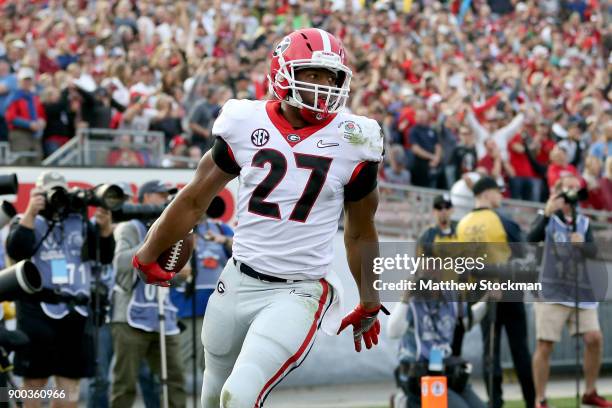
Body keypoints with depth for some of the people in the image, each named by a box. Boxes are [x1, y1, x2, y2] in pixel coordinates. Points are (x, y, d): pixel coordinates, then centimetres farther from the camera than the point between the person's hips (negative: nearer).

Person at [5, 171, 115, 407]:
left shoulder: (80, 224, 13)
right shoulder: (27, 222, 5)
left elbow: (105, 256, 7)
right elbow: (16, 250, -13)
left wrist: (105, 226, -11)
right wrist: (31, 213, -18)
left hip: (75, 313, 3)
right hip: (38, 311, -3)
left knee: (70, 383, 4)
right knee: (34, 381, 0)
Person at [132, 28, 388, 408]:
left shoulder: (351, 142, -6)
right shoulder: (246, 124, -3)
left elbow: (361, 233, 8)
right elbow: (195, 199, 11)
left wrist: (369, 306, 15)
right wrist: (147, 257, 19)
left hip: (299, 292, -3)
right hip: (239, 282, 3)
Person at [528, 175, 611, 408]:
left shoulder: (584, 223, 14)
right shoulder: (548, 219, 3)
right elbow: (531, 240, -16)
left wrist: (582, 244, -19)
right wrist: (547, 214, -30)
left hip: (581, 292, 4)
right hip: (552, 294, -4)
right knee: (544, 345, -5)